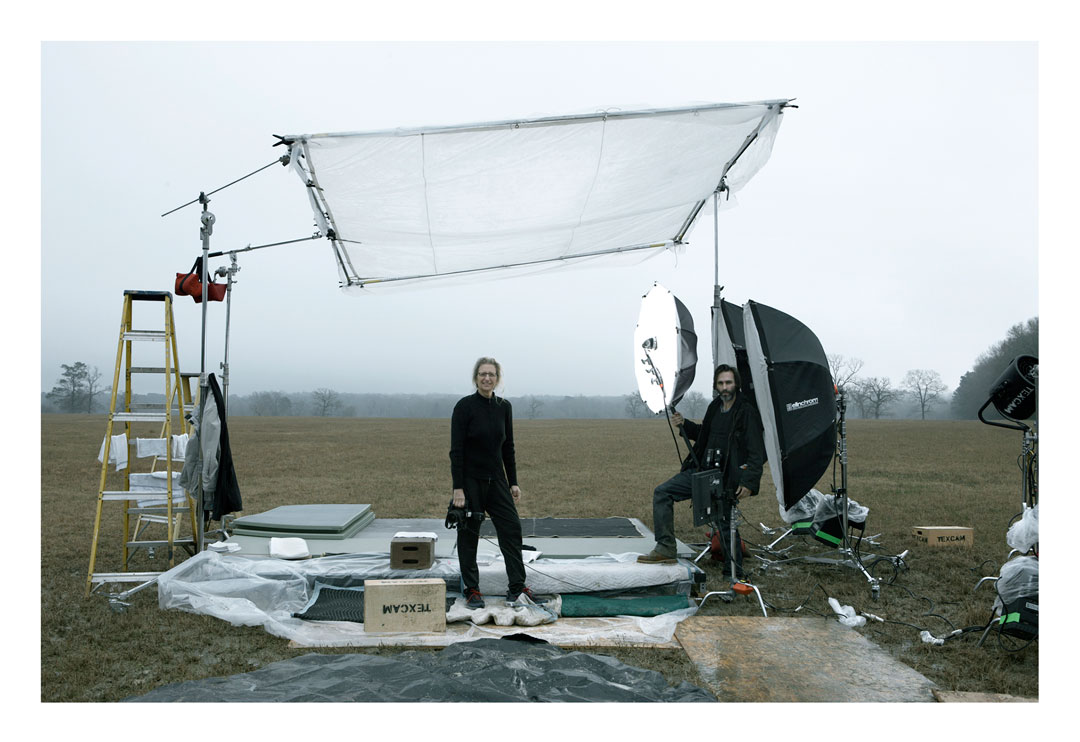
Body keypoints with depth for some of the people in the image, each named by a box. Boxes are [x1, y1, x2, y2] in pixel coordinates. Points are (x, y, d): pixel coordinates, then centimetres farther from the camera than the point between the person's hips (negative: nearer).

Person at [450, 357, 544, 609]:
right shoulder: (464, 406, -12)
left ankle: (516, 589, 9)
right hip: (470, 479, -5)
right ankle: (471, 590, 17)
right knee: (469, 534, 5)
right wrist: (458, 488, -17)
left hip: (496, 479, 5)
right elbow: (456, 449, -13)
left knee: (512, 528, 1)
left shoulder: (504, 407, 4)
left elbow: (508, 447, 10)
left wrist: (513, 483, 7)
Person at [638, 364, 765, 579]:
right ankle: (666, 549, -1)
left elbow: (757, 452, -12)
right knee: (662, 492, -2)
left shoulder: (747, 412, -9)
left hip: (726, 478, -7)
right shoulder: (715, 407, 13)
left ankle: (735, 575, 16)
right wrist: (685, 425, 12)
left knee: (726, 524, -2)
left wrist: (749, 481, -20)